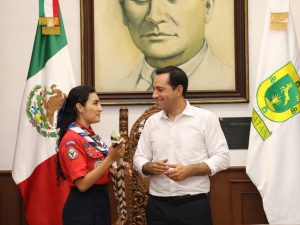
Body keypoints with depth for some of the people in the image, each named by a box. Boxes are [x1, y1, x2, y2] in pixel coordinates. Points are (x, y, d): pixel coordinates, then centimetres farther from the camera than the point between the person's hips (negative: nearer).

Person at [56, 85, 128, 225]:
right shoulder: (72, 139, -17)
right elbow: (82, 184, -22)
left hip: (100, 201, 9)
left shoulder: (90, 135, 9)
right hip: (83, 207, -9)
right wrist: (110, 159, -26)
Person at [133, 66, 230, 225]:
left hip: (194, 205, -3)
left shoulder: (206, 118, -2)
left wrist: (189, 170, -17)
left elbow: (222, 158, -5)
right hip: (157, 205, 3)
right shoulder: (151, 122, 10)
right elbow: (139, 158, 12)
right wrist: (150, 167, -10)